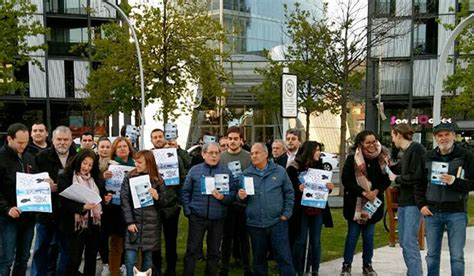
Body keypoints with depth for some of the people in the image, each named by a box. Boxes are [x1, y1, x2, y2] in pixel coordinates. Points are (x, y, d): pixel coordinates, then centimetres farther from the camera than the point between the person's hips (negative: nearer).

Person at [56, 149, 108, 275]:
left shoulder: (96, 179, 12)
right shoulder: (65, 178, -4)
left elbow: (101, 198, 21)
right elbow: (64, 202, -13)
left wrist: (106, 200, -1)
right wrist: (82, 207, -27)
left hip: (94, 225, 5)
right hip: (75, 226, -5)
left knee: (91, 260, 13)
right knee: (72, 261, -5)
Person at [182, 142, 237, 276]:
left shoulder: (226, 171, 3)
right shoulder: (195, 170, 2)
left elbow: (233, 192, 1)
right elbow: (186, 192, 5)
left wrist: (223, 197, -18)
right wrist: (187, 211, -3)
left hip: (218, 218, 1)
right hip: (197, 217, -1)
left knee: (214, 252, 12)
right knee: (192, 250, 1)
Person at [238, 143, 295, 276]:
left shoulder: (279, 171, 2)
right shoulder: (246, 174, 5)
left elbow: (289, 193, 5)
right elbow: (241, 196, 11)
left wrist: (286, 214, -1)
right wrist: (241, 196, -13)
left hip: (277, 222, -2)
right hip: (255, 224, 2)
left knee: (284, 257, 0)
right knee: (259, 258, 14)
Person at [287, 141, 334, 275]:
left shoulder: (319, 166, 6)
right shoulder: (294, 168, -9)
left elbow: (324, 187, 13)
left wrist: (329, 187, -8)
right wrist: (298, 188, -27)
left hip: (317, 209, 4)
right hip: (301, 210, -4)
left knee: (316, 241, 10)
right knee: (300, 241, 4)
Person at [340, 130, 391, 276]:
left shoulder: (381, 158, 0)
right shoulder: (352, 159, -7)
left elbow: (387, 180, 3)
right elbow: (346, 179, -10)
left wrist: (376, 191, -14)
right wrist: (362, 192, -18)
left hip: (373, 202, 2)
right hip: (355, 203, -2)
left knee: (369, 236, 10)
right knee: (352, 235, 4)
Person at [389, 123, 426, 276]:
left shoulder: (417, 149, -13)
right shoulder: (406, 151, 14)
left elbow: (416, 176, -20)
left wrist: (396, 179, -9)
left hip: (413, 202, -10)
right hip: (404, 201, 10)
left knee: (410, 243, -11)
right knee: (404, 242, 13)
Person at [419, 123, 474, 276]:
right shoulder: (428, 157, 7)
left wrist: (455, 182, -21)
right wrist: (422, 204, 2)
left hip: (456, 213, -3)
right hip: (432, 212, 3)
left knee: (457, 256, 2)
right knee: (432, 255, 11)